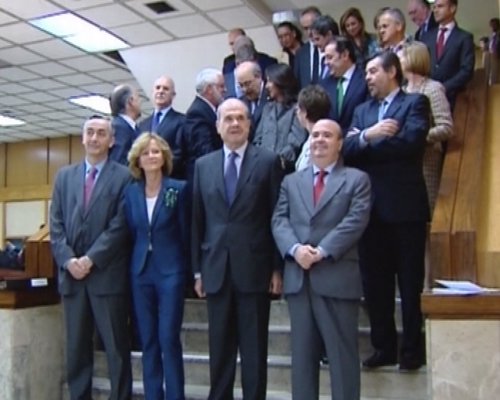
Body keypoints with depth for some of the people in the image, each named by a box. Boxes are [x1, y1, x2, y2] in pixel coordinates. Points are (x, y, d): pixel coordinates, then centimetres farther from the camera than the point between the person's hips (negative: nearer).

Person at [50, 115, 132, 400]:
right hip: (72, 274, 4)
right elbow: (56, 224, 8)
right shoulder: (65, 176, 15)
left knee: (117, 347, 1)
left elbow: (120, 226, -8)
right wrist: (68, 260, -6)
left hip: (107, 275, -4)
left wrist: (91, 259, -13)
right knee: (76, 348, 10)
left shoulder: (124, 177, 1)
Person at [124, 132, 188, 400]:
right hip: (140, 272, 4)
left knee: (168, 338, -5)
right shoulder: (131, 192, 7)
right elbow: (130, 232, 10)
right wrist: (133, 264, 5)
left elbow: (185, 233, -2)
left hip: (170, 271, -4)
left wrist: (188, 270, -1)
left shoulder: (178, 189, -3)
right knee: (147, 340, 8)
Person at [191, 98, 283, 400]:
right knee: (219, 348, 11)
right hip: (216, 269, 3)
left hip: (254, 268, -3)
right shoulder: (203, 165, 10)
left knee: (254, 349, 5)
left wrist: (278, 267, -5)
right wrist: (197, 269, 7)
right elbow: (198, 220, 9)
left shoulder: (268, 161, 1)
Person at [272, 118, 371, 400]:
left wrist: (322, 251, -16)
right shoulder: (292, 181, 18)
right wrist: (295, 249, -13)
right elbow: (279, 220, 6)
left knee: (343, 354, 2)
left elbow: (356, 221, -6)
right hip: (298, 278, 4)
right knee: (302, 354, 10)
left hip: (338, 277, -3)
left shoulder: (357, 179, 7)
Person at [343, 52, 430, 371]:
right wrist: (367, 135, -17)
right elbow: (347, 150, 2)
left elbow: (411, 141, -16)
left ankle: (413, 349, 16)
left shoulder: (415, 103, 1)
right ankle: (384, 347, 22)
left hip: (405, 206, -5)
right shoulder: (362, 111, 16)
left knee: (410, 282, 4)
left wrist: (366, 143, -6)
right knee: (374, 283, 10)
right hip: (370, 207, 5)